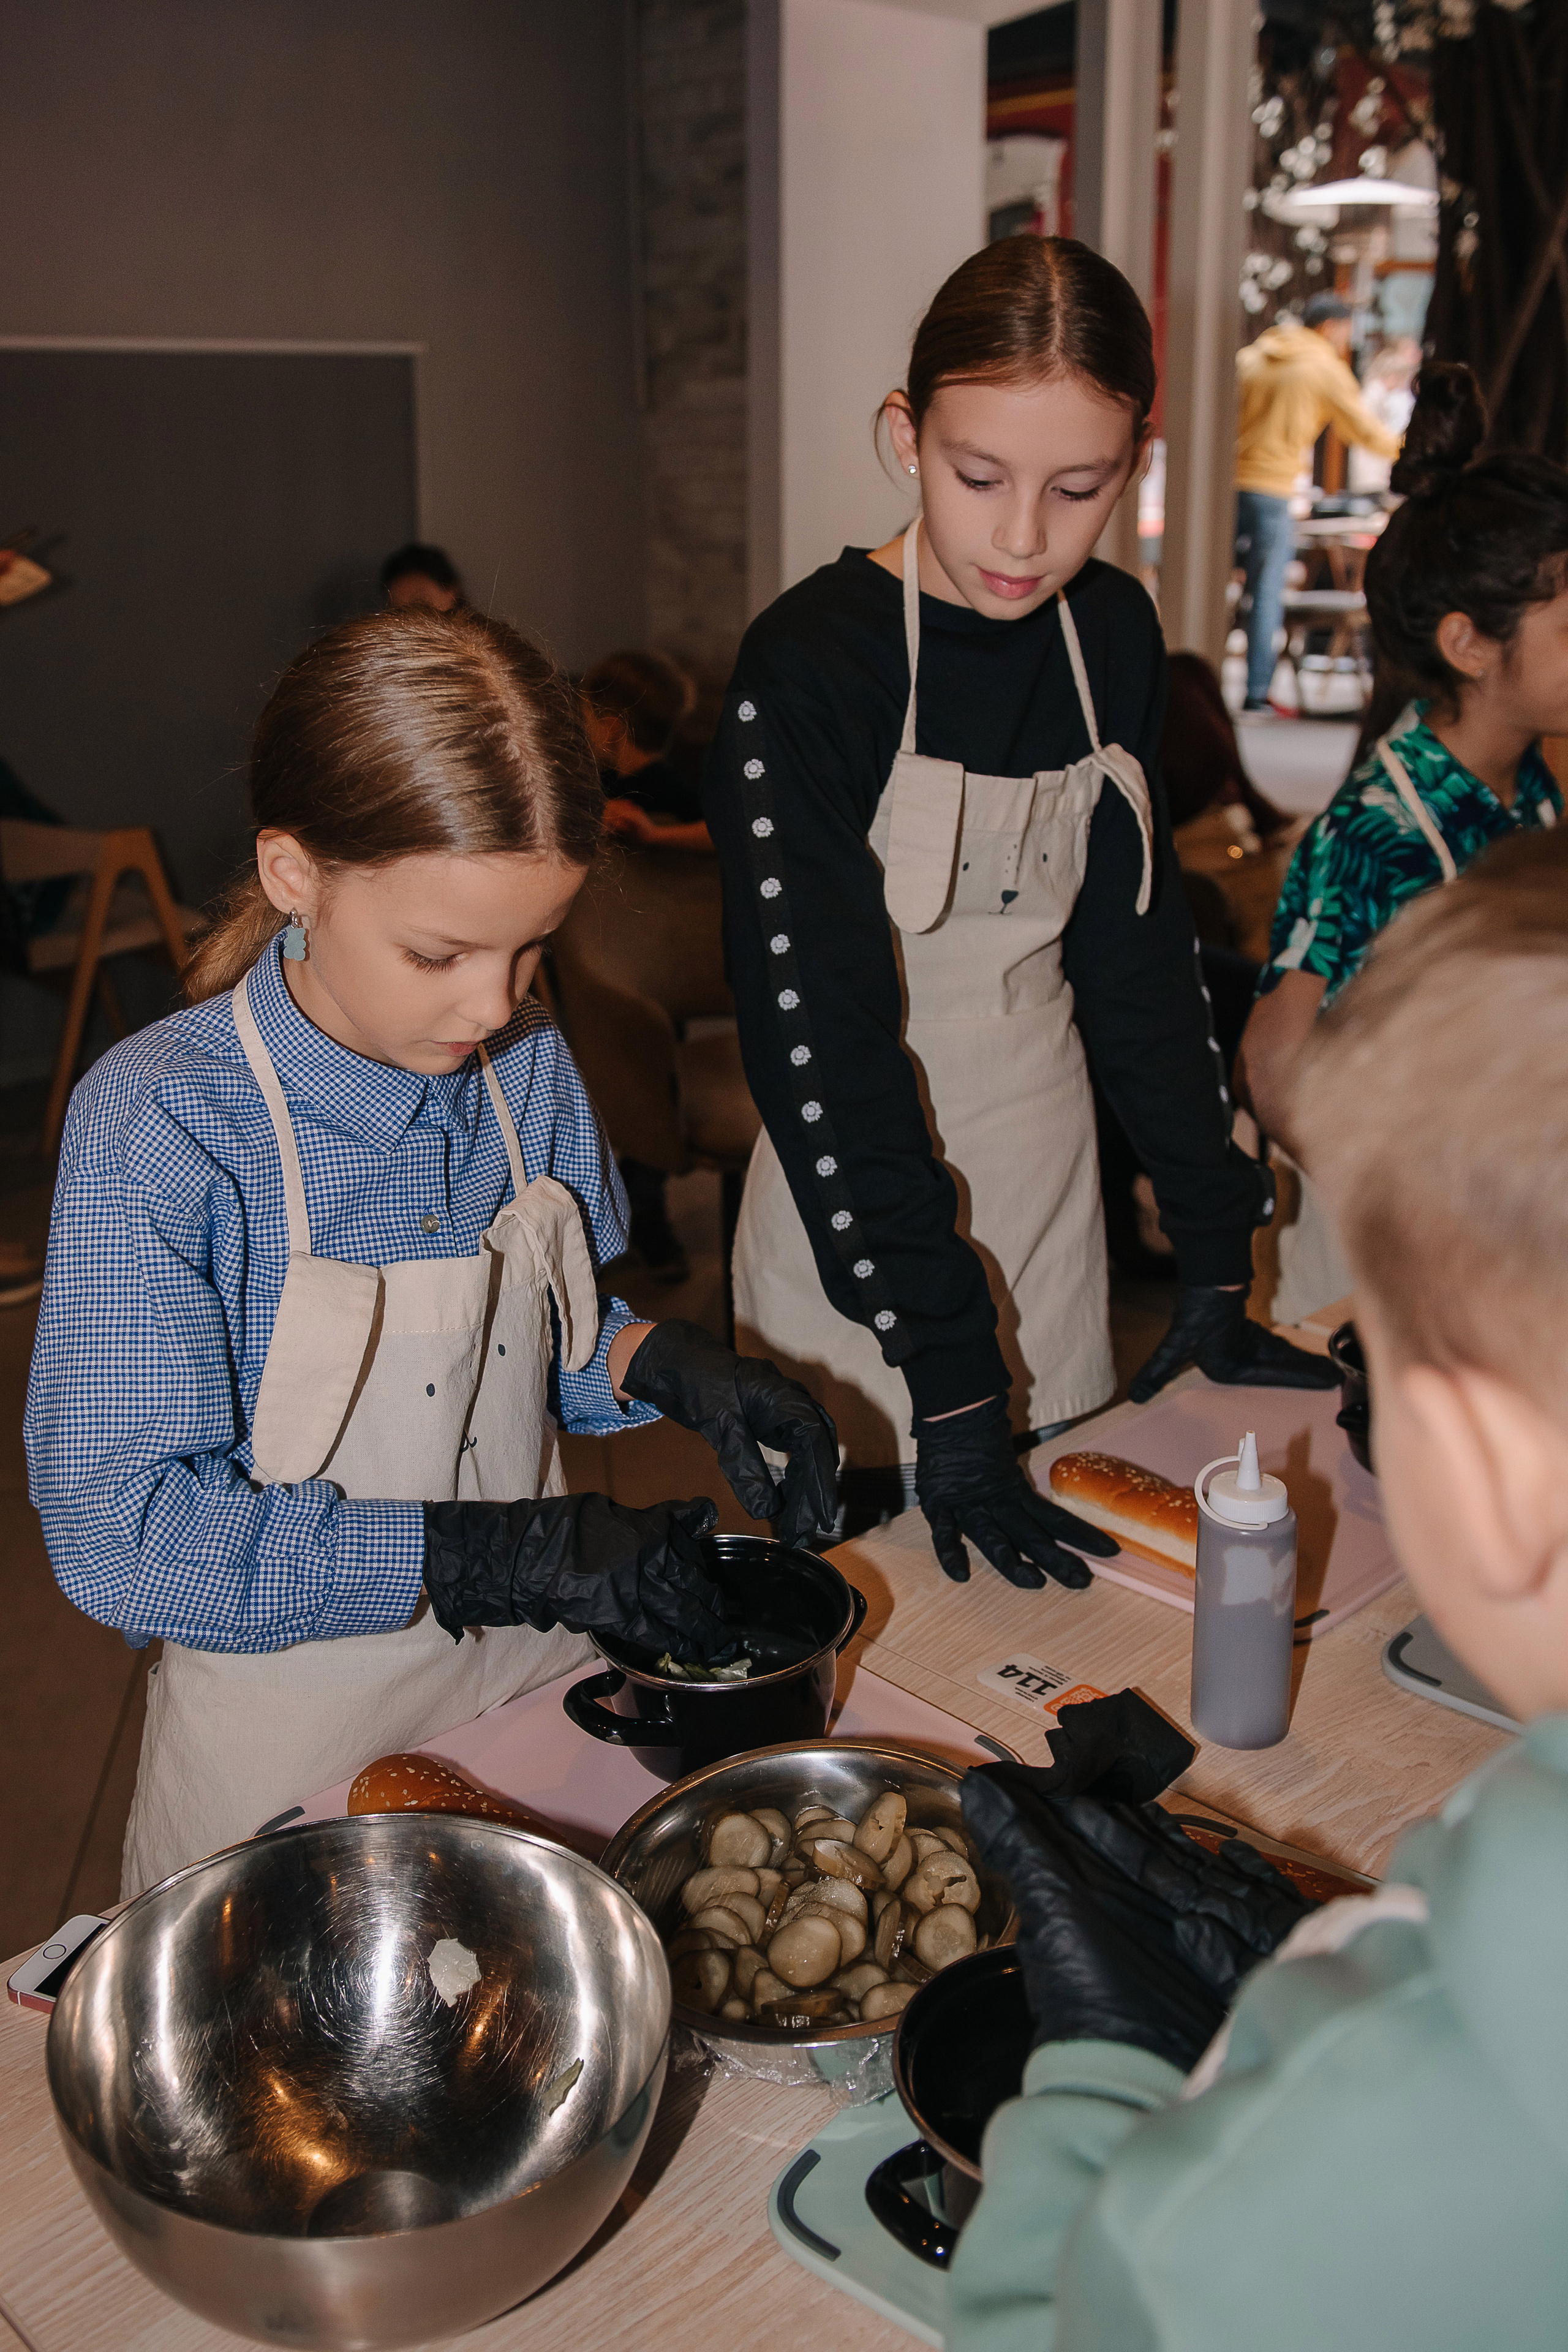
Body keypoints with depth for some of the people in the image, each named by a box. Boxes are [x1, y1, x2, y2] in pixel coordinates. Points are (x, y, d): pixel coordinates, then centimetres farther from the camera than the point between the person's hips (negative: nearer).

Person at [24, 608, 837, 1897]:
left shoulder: (525, 1067, -6)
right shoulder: (158, 1125, -22)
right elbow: (120, 1533, -26)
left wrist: (663, 1365, -14)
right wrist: (494, 1553, -29)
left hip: (538, 1682, 5)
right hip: (294, 1749, -4)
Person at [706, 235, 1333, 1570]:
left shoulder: (1114, 634, 0)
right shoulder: (811, 668, -17)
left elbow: (1141, 949, 5)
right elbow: (818, 1033, -21)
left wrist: (1216, 1260, 2)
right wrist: (946, 1379, -23)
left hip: (1047, 1164, 5)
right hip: (860, 1203, -5)